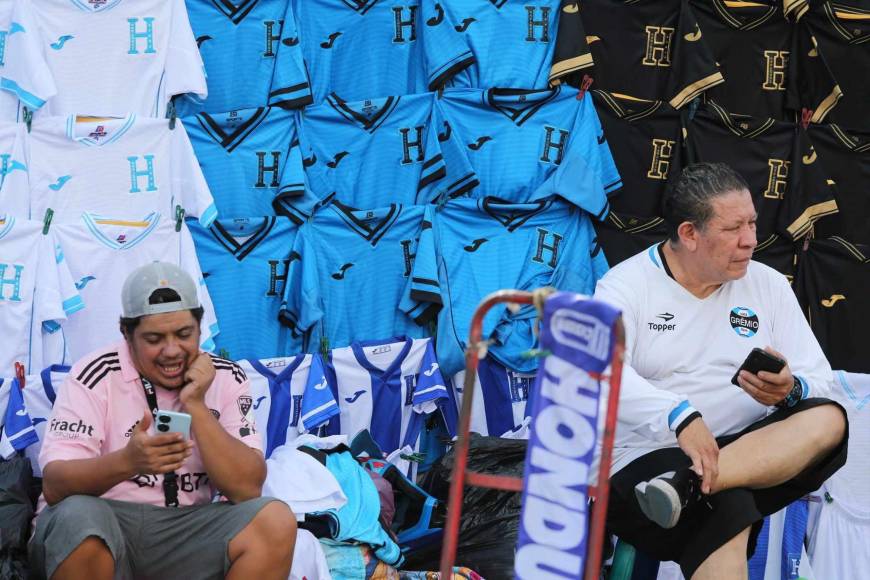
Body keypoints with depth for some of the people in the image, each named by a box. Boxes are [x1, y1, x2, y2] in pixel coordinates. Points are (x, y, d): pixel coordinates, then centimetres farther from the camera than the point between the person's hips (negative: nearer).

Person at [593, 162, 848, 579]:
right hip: (648, 458, -6)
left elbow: (819, 382, 9)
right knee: (727, 507, -38)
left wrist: (791, 390, -17)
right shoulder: (625, 286, -2)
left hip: (762, 453, 6)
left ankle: (688, 485, -36)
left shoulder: (769, 285, 12)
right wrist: (680, 416, -36)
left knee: (828, 420, -26)